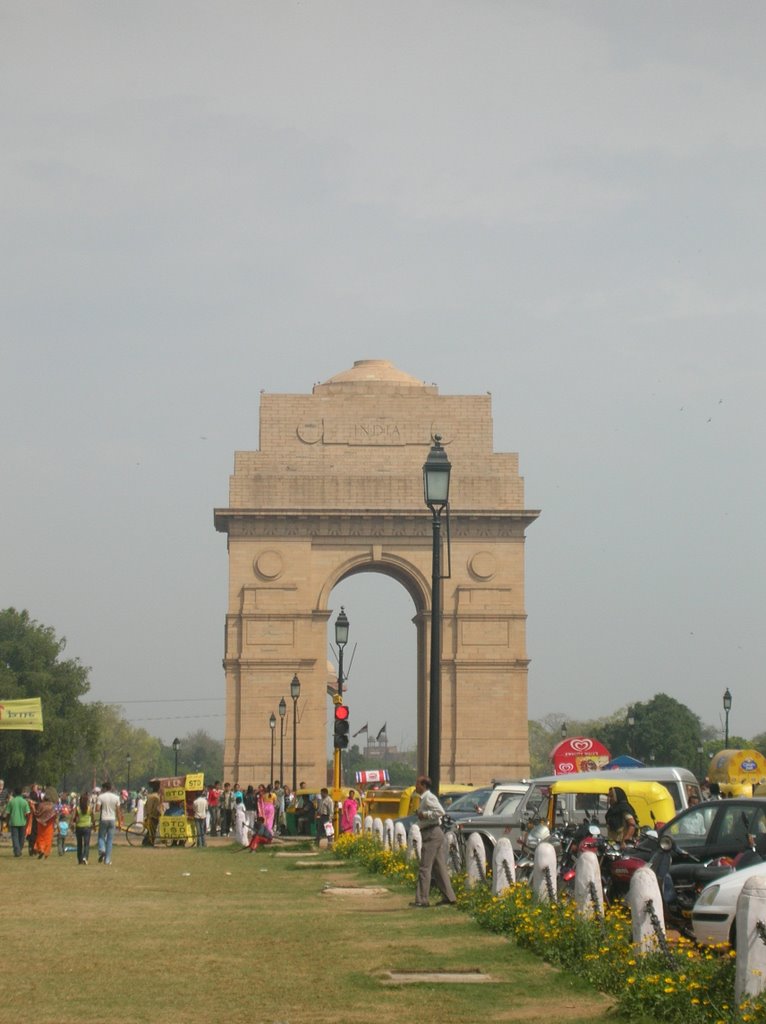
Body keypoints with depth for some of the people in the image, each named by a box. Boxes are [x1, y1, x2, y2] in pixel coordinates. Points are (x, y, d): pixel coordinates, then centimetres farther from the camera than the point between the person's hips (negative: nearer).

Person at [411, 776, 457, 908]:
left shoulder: (429, 798, -13)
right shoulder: (425, 798, 19)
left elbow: (440, 812, -24)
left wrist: (425, 815, -18)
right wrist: (422, 814, 15)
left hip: (431, 834, -10)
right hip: (435, 834, 10)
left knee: (425, 868, -8)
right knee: (439, 867, 10)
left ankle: (422, 899, -8)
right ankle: (448, 896, 11)